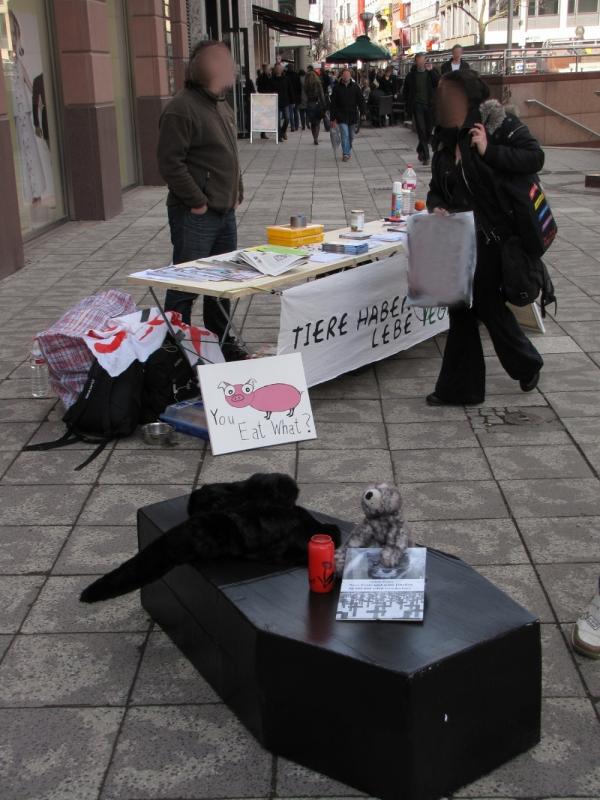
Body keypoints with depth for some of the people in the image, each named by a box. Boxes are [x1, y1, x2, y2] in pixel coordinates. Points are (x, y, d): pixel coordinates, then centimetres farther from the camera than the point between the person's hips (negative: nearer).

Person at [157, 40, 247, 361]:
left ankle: (222, 344, 29)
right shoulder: (182, 108, -15)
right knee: (185, 285, -4)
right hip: (195, 216, -9)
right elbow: (170, 163, -20)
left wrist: (236, 193, 14)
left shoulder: (222, 105, 15)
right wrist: (197, 202, -18)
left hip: (225, 212, 9)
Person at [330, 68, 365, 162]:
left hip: (352, 115, 2)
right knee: (345, 135, -12)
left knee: (351, 136, 12)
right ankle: (346, 154, -9)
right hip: (341, 116, -2)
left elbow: (360, 100, 5)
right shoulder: (337, 87, -3)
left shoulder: (354, 86, 1)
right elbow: (333, 103, -1)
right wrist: (333, 117, -3)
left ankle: (348, 152, 29)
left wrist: (362, 112, -1)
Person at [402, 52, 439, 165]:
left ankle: (420, 150, 29)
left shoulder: (432, 72, 4)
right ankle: (425, 156, -6)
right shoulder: (411, 75, 3)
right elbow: (405, 91, 11)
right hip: (417, 106, -1)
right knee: (421, 131, -9)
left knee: (429, 131, 6)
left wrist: (431, 70, -17)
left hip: (430, 106, 1)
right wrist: (408, 106, 6)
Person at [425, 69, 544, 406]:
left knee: (486, 304, 3)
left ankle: (528, 364, 29)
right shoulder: (447, 138, 10)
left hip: (491, 237, -6)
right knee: (461, 309, 9)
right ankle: (459, 388, 19)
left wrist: (488, 150, -23)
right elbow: (437, 186, 15)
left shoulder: (500, 124, -10)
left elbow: (535, 157, -18)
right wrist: (436, 206, -6)